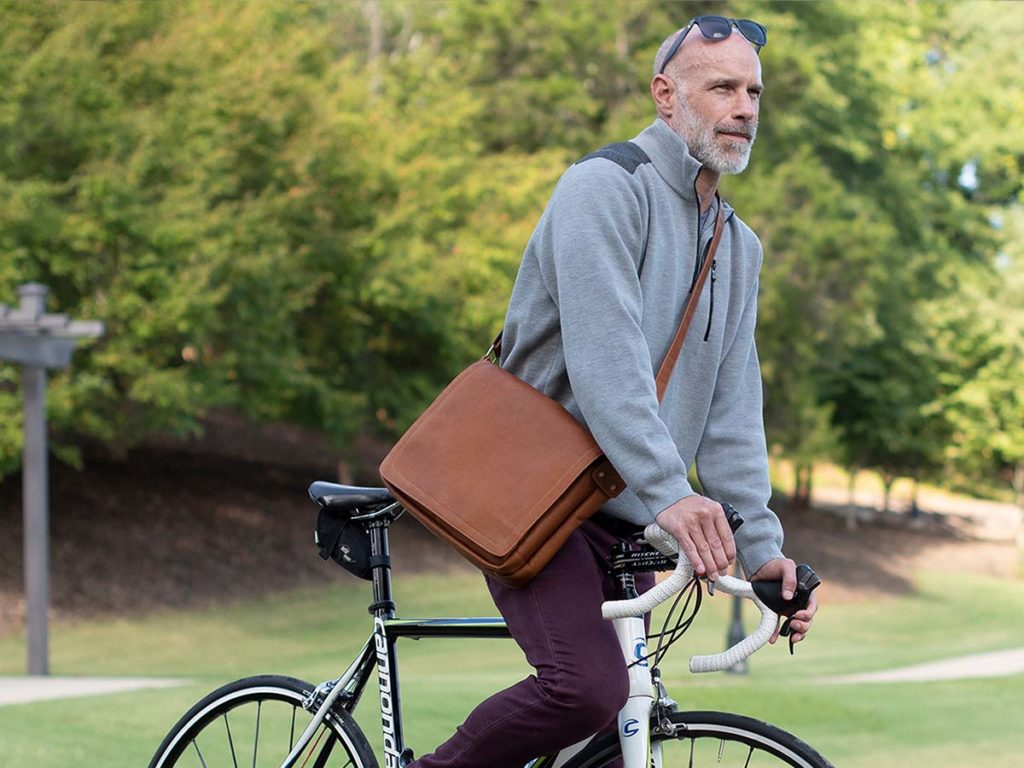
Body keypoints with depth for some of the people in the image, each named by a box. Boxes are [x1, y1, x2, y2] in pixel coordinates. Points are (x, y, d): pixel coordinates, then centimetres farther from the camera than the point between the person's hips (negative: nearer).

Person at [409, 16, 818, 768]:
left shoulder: (739, 248, 13)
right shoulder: (606, 187, -12)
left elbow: (732, 411, 7)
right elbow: (605, 354, -26)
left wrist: (761, 549, -6)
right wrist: (669, 492, -37)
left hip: (624, 522, 8)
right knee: (587, 686, -26)